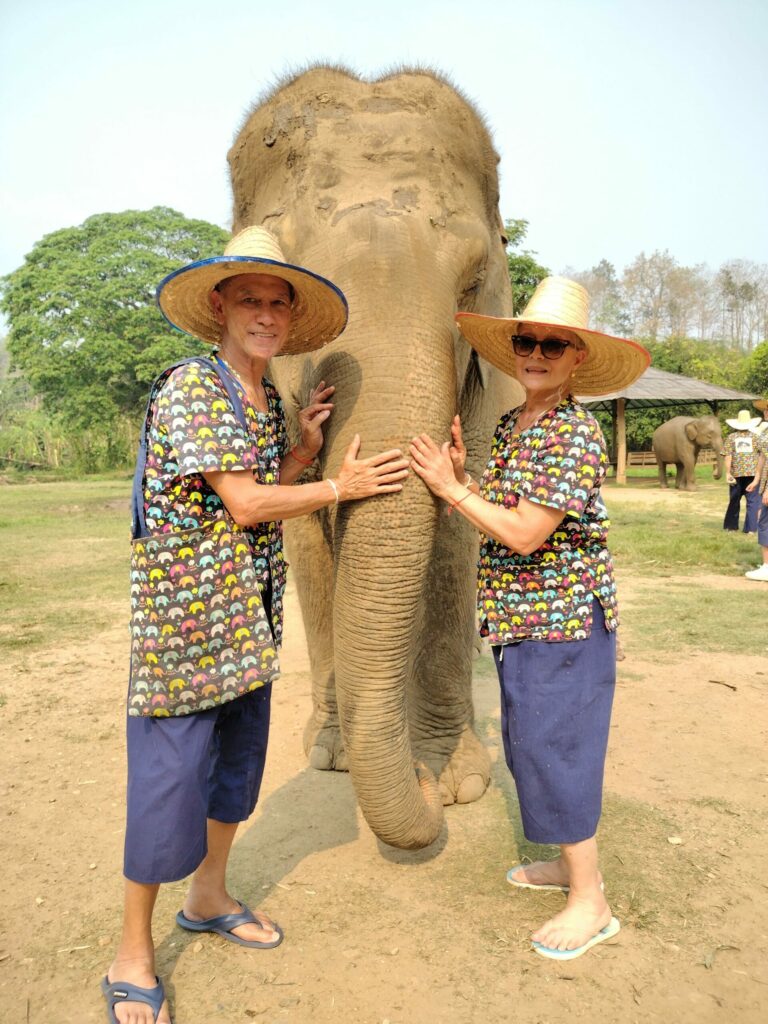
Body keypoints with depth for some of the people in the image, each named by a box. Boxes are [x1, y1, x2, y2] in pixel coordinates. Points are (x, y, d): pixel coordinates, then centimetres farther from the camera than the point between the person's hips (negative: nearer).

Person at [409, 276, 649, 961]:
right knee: (533, 744, 19)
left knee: (556, 748, 0)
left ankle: (591, 904, 18)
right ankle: (571, 862, 39)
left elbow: (525, 533, -24)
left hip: (563, 620, -9)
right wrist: (461, 473, -1)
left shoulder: (574, 434, -19)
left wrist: (450, 489, -16)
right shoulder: (511, 425, 9)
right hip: (523, 621, 9)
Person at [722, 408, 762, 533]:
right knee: (753, 501, 3)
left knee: (734, 500, 15)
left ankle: (731, 525, 22)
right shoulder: (754, 436, 1)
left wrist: (728, 473, -5)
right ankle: (750, 528, -2)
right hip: (752, 472, -2)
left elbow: (728, 456, -5)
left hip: (736, 473, 2)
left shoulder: (731, 437, 2)